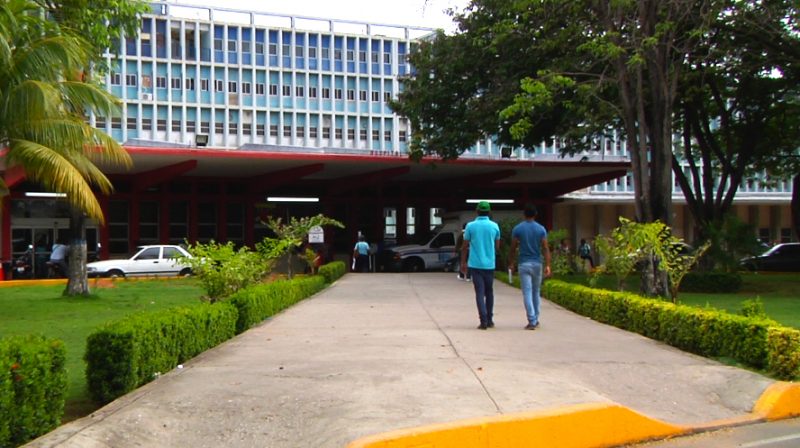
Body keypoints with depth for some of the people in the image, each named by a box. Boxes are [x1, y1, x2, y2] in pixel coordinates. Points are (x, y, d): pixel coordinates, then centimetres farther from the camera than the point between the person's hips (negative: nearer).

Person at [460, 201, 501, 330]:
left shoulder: (470, 226, -3)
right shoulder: (494, 226, 1)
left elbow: (465, 246, -1)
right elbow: (497, 246, 8)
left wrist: (463, 262, 8)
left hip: (475, 264, -2)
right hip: (490, 264, 2)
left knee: (480, 293, -1)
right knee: (489, 292, 15)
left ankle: (484, 321, -8)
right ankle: (490, 320, 17)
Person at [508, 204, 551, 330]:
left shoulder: (517, 229, -4)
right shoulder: (541, 229, 1)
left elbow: (513, 248, -2)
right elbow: (545, 248, -5)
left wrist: (511, 263, 10)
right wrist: (547, 265, -5)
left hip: (524, 264, -2)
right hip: (537, 263, 2)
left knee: (527, 293, -3)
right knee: (536, 292, 16)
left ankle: (532, 321, -10)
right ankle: (535, 319, 22)